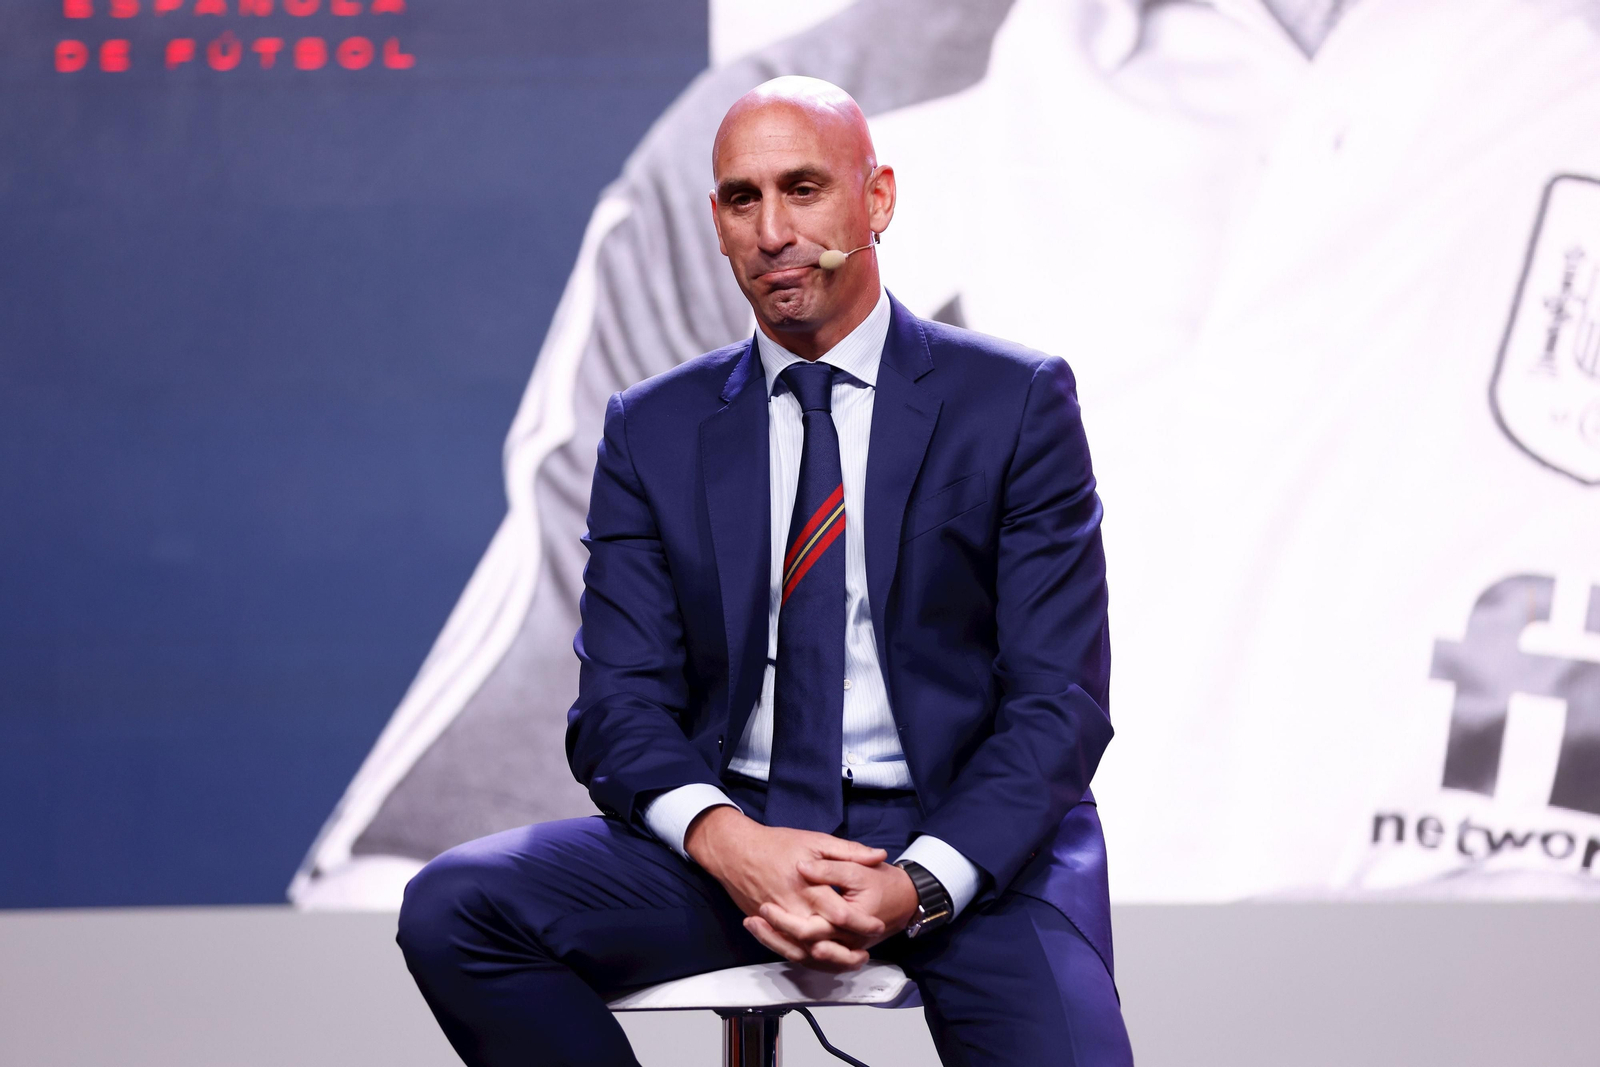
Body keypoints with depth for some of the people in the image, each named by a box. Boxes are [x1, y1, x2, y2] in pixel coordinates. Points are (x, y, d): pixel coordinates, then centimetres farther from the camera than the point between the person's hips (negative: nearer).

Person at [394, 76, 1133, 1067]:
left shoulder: (1017, 402, 3)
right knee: (451, 910, -22)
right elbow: (622, 703, 4)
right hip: (737, 830, 3)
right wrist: (728, 840, -19)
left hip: (968, 839, -2)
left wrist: (918, 887, -19)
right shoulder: (653, 429, 10)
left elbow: (1058, 702, -2)